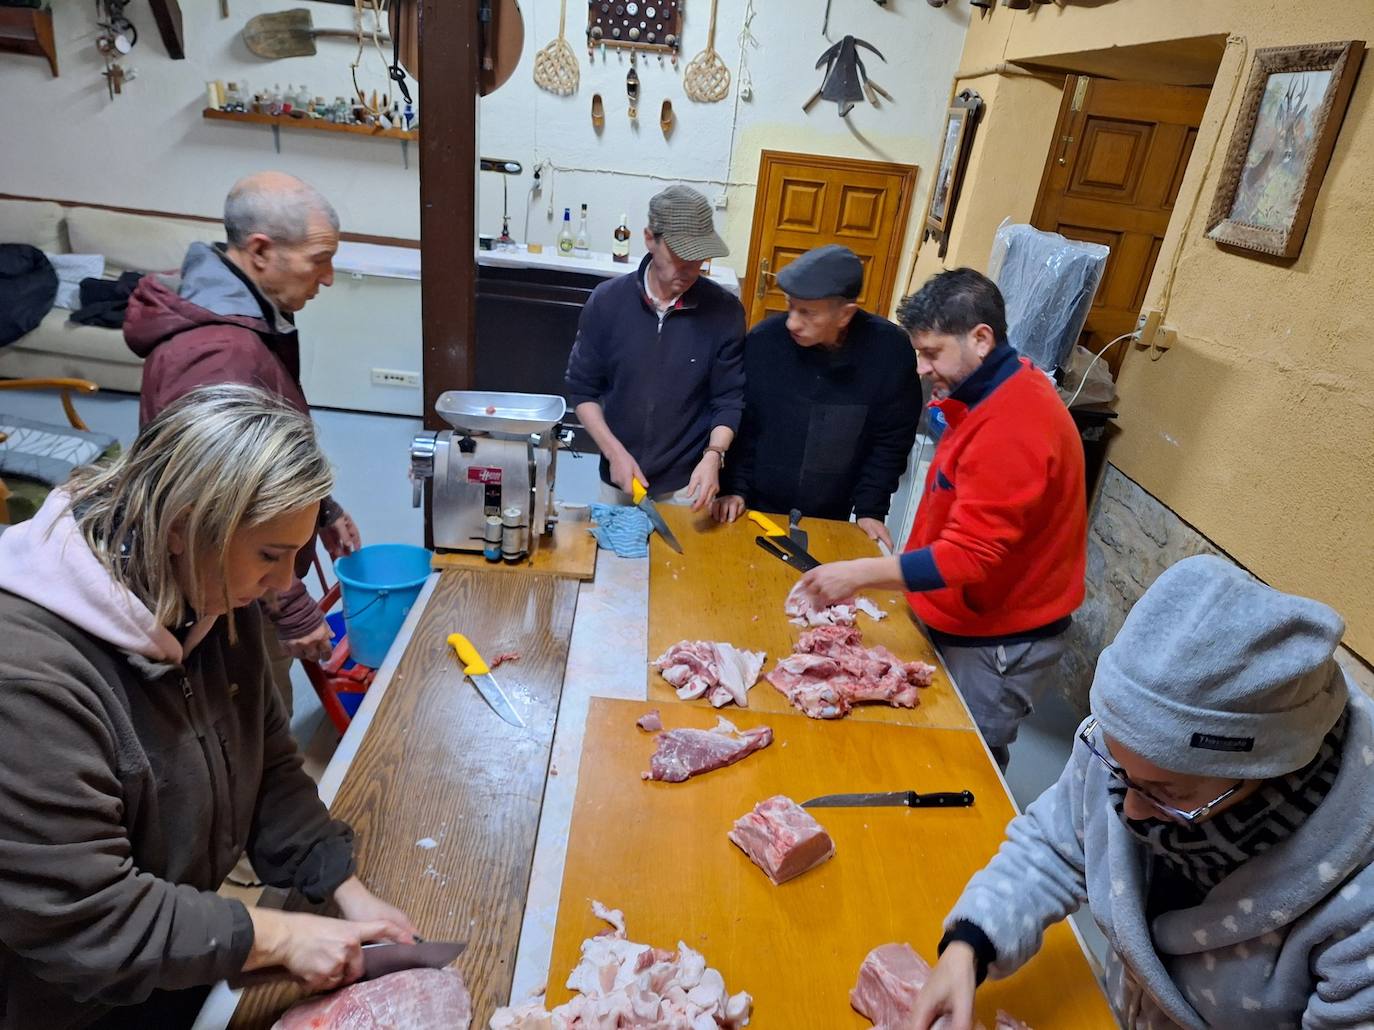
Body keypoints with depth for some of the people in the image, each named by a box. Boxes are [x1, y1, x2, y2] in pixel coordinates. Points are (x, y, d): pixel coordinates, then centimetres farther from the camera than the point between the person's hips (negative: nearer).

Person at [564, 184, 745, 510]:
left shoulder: (724, 310, -10)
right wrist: (614, 452, -14)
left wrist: (713, 455, -22)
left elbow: (729, 399, -5)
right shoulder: (607, 301, -8)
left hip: (688, 482, -1)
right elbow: (582, 389, -2)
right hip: (618, 476, 1)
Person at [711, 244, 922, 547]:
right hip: (758, 508, 0)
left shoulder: (890, 349, -14)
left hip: (831, 519, 1)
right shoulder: (764, 339, -14)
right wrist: (735, 488, -10)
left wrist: (870, 509, -9)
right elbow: (740, 425, -4)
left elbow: (891, 440, -6)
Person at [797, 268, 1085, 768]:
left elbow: (970, 556, -29)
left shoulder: (1013, 427, -26)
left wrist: (860, 573, -29)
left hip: (997, 645, -9)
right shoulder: (992, 397, 7)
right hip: (962, 623, 9)